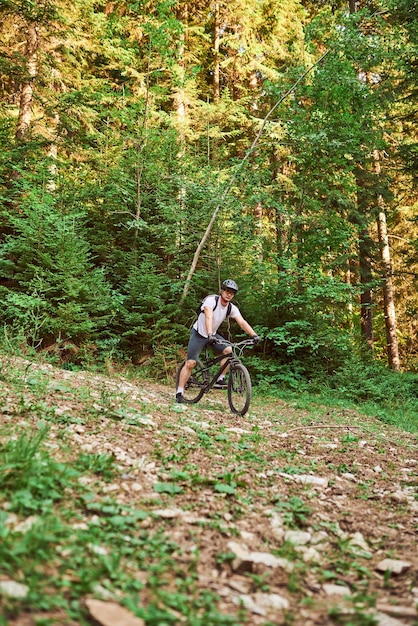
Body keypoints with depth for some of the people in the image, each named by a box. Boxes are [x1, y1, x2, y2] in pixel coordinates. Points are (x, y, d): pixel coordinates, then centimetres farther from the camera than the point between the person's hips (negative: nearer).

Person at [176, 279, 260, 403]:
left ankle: (220, 380, -7)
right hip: (199, 333, -5)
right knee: (190, 363, -11)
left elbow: (242, 322, -17)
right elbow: (208, 317, -39)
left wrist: (254, 335, -32)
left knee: (229, 350, -19)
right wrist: (210, 335, -54)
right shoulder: (211, 300, -24)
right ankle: (179, 392, -2)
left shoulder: (232, 308, -7)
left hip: (213, 335, 5)